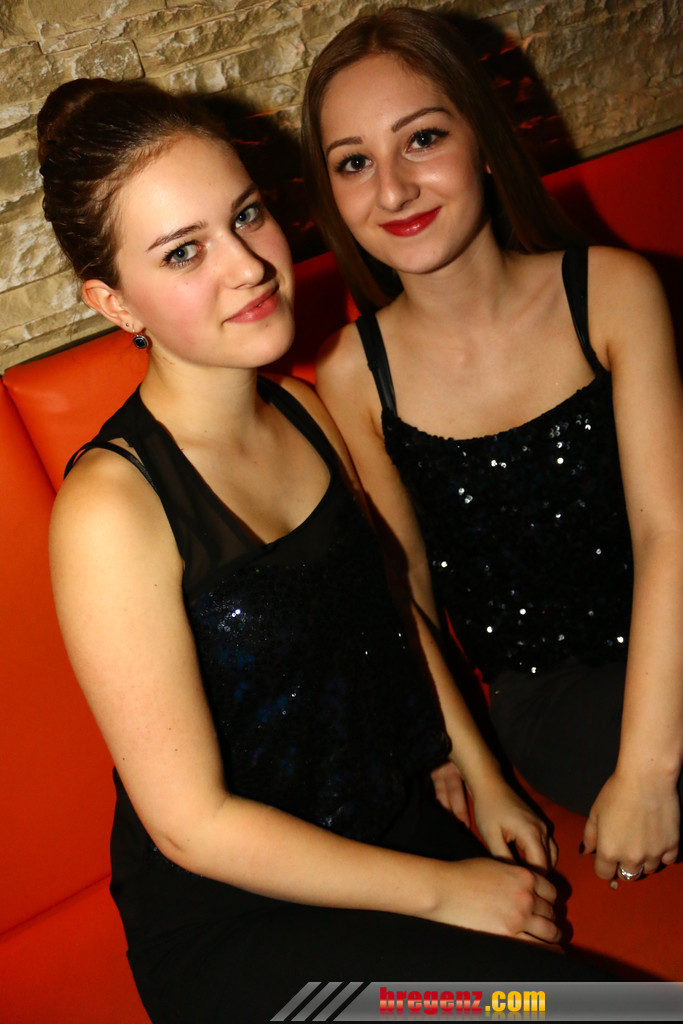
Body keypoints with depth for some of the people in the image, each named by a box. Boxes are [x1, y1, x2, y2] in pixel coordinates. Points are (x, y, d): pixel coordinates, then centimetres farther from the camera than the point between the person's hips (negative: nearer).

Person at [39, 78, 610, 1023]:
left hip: (397, 827, 6)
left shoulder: (306, 413, 0)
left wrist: (481, 778, 9)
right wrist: (442, 892, -13)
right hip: (229, 922, -6)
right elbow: (193, 825, -19)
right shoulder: (111, 509, -23)